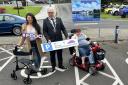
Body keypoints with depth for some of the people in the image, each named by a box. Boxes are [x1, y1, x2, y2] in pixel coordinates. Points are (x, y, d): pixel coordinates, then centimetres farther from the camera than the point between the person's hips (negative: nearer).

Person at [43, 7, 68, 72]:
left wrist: (66, 36, -8)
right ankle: (53, 66, 22)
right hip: (51, 41, -2)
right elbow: (45, 31, -4)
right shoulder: (45, 21, -1)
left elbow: (63, 28, 4)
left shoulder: (59, 19, 4)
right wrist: (48, 39, -16)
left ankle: (60, 65, 27)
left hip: (59, 39, 2)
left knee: (59, 53, 12)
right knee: (52, 54, 9)